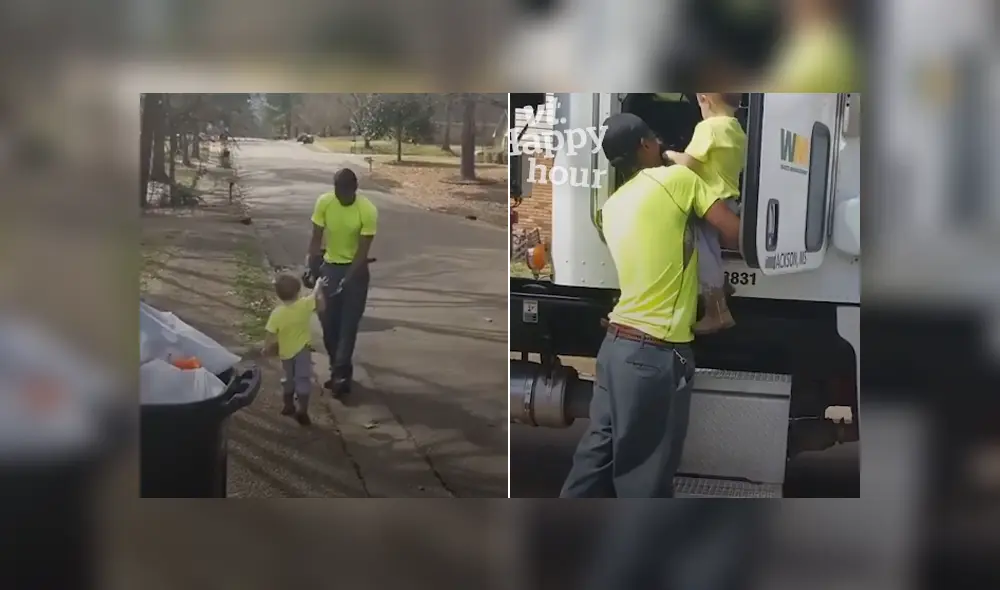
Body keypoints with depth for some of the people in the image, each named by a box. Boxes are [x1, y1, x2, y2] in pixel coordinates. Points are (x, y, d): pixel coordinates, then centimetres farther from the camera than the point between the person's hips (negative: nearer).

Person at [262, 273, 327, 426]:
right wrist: (318, 287, 15)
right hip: (303, 350, -1)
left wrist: (267, 349, 2)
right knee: (303, 380, 1)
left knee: (289, 379, 22)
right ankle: (302, 412, -2)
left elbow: (271, 336, -16)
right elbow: (320, 305, 2)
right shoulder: (305, 304, -18)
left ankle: (288, 406, 37)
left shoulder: (277, 313, -20)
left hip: (286, 352, 1)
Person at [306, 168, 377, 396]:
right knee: (328, 322, 6)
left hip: (356, 270, -3)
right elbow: (316, 239, -6)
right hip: (329, 266, 3)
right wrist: (312, 269, -16)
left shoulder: (367, 211, -21)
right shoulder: (324, 202, -12)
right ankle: (338, 370, 19)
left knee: (349, 323, -3)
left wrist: (346, 280, -24)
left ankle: (341, 372, 2)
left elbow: (363, 251, -19)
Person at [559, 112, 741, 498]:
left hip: (616, 343, 8)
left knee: (598, 453, 15)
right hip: (657, 353, -8)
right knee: (643, 476, 2)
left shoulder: (612, 206, 14)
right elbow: (735, 233, -6)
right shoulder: (677, 179, -7)